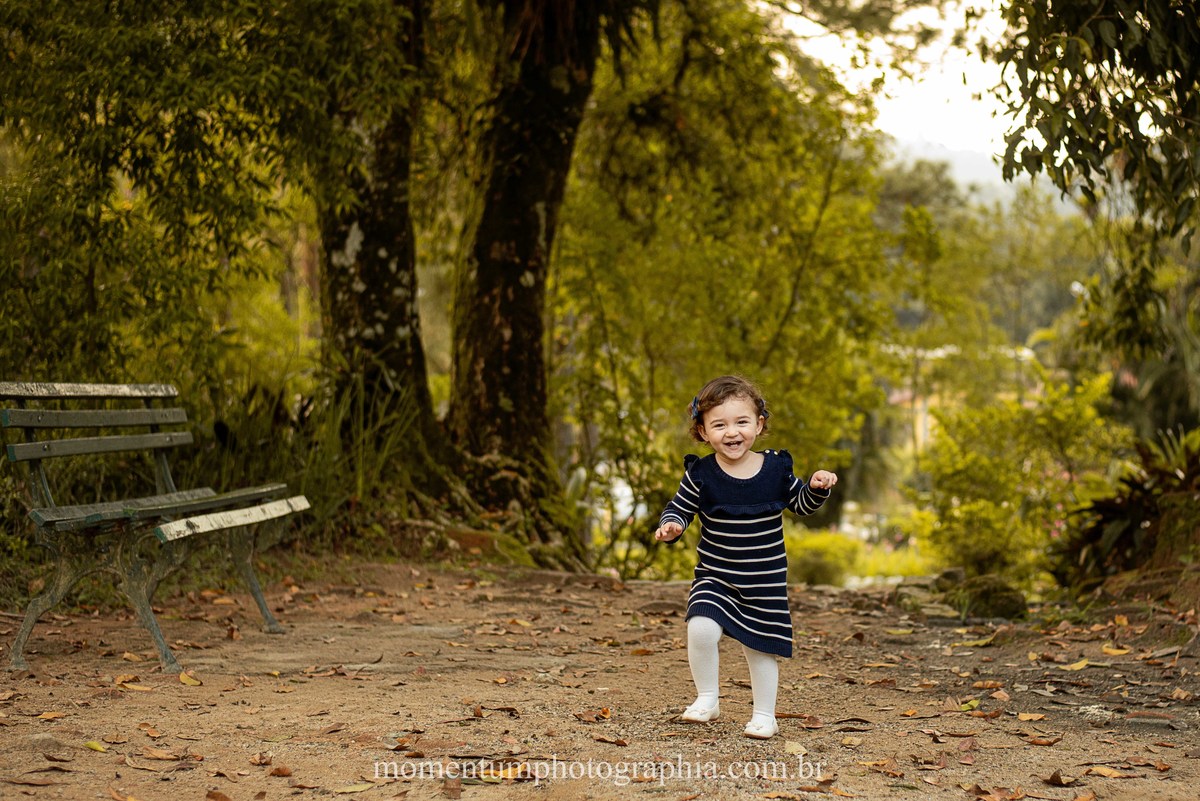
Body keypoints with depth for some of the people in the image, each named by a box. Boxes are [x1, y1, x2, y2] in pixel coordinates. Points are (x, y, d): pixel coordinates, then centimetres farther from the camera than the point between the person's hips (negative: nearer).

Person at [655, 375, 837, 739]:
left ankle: (764, 715, 29)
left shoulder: (775, 469, -5)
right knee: (701, 629, -23)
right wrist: (670, 525, -22)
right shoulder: (700, 474, -10)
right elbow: (679, 508, -1)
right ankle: (707, 699, -1)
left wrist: (817, 488, -10)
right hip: (714, 578, -1)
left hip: (766, 582, 1)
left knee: (761, 648, 10)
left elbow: (801, 504, 9)